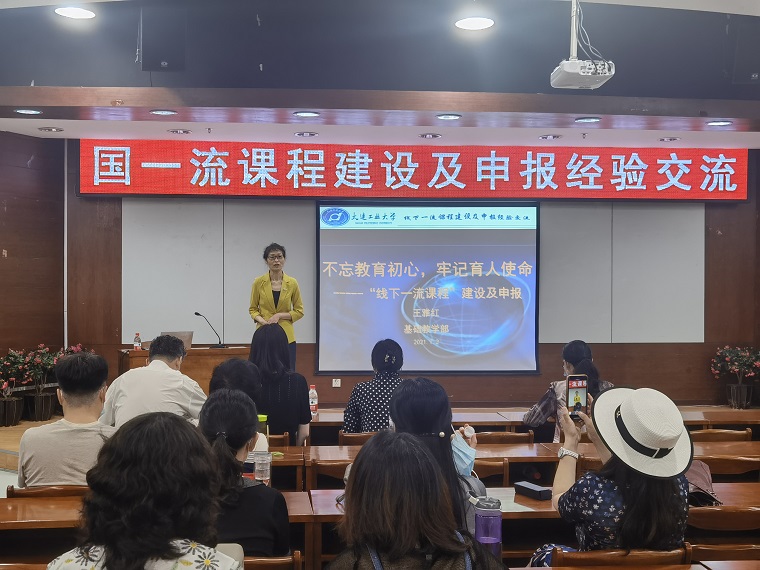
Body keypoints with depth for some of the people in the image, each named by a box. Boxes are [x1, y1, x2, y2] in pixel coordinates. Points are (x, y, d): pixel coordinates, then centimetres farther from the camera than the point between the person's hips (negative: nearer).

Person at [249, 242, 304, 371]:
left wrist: (279, 315, -10)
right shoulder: (259, 282, -2)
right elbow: (253, 309, 6)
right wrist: (261, 320, -13)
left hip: (286, 336, 1)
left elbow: (299, 311, 4)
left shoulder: (292, 283, 0)